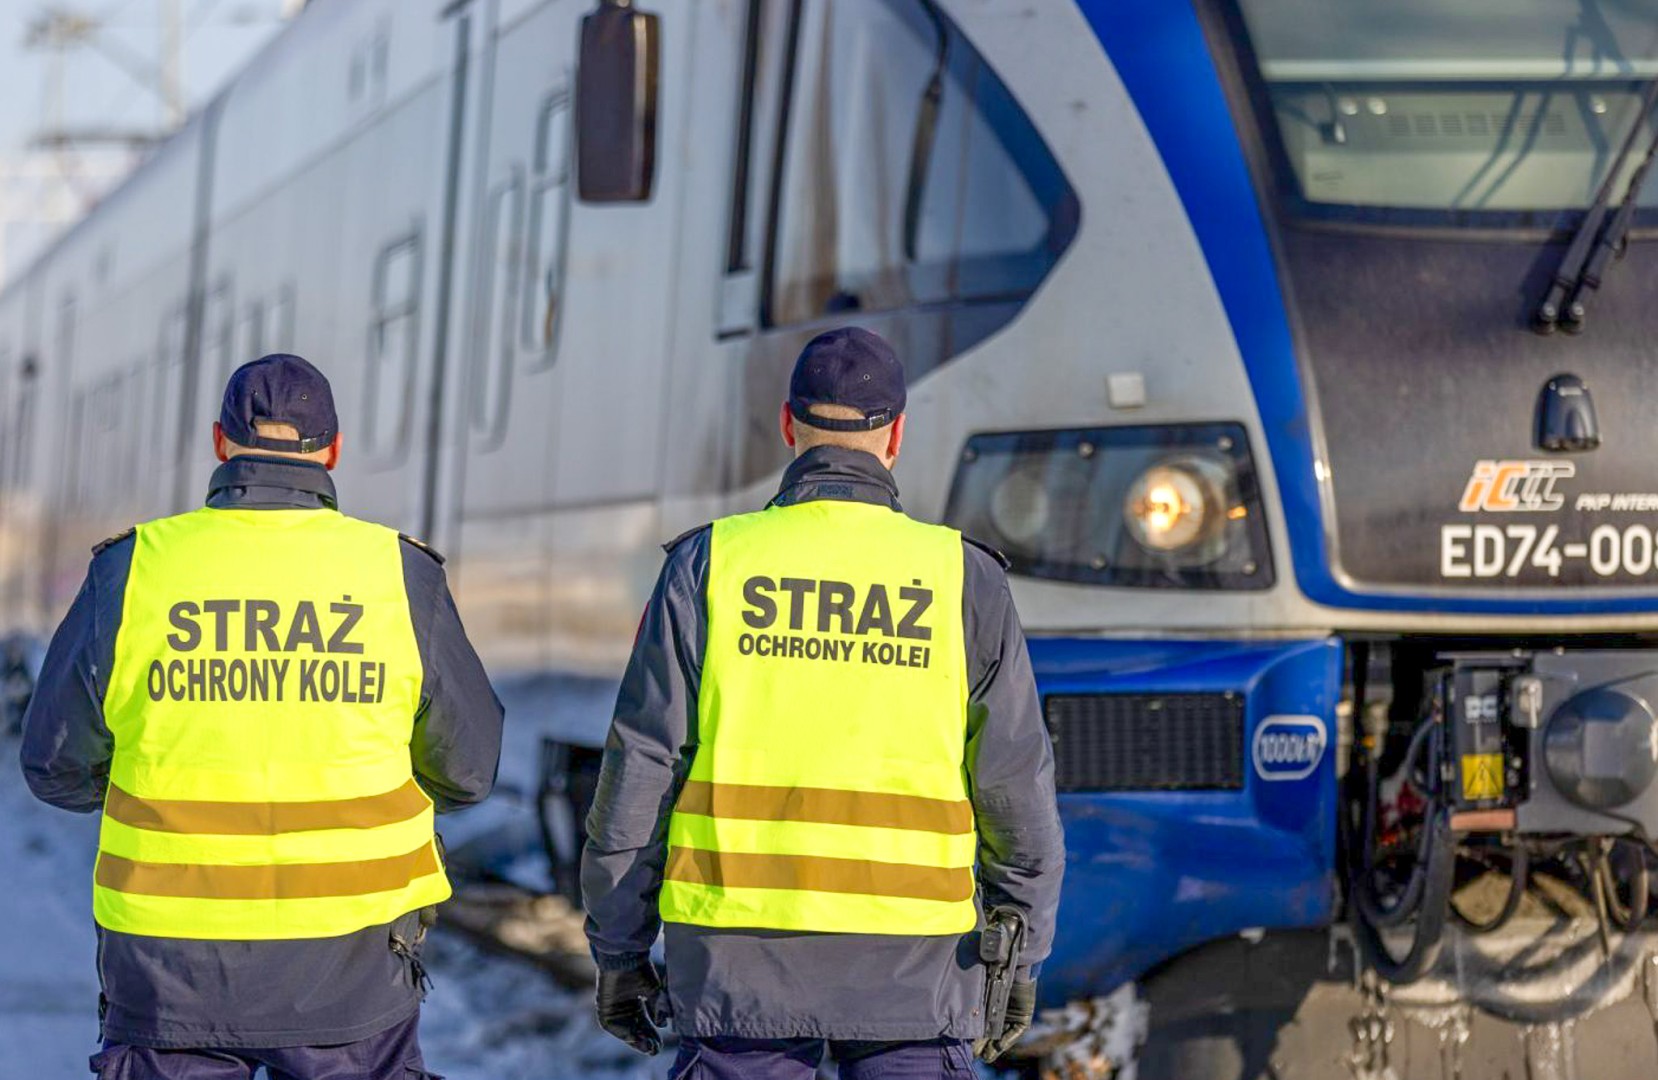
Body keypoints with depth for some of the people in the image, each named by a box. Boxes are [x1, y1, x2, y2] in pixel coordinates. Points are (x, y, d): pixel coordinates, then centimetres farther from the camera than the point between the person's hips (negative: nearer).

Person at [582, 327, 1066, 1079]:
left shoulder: (709, 564, -1)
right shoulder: (962, 579, 0)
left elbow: (641, 770, -2)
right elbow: (1017, 788, 2)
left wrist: (618, 951, 6)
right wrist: (1023, 957, 12)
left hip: (741, 952, 0)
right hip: (910, 957, 0)